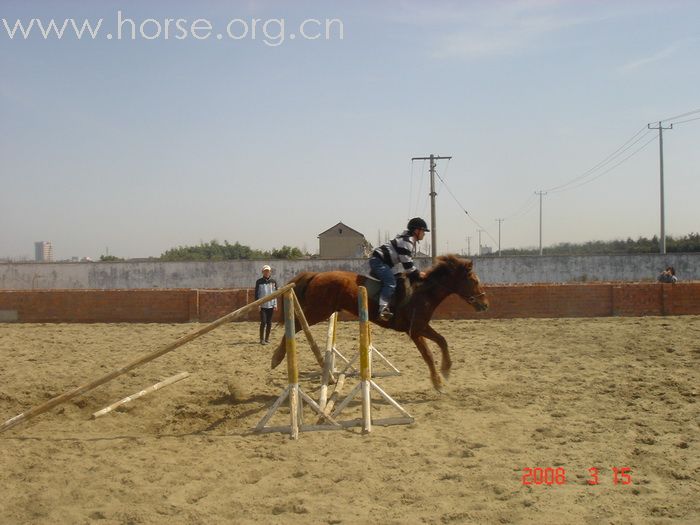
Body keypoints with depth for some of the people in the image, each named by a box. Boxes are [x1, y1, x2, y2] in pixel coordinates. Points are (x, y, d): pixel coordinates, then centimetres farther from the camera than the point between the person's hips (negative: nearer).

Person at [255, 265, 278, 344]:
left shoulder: (273, 282, 7)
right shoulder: (259, 282, 1)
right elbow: (256, 293, 2)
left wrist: (275, 304, 3)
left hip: (271, 305, 3)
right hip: (262, 305, -2)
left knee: (269, 323, 6)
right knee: (263, 322, -9)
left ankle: (267, 338, 16)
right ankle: (262, 339, -3)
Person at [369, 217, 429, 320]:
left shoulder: (410, 241, 18)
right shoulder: (406, 241, -16)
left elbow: (408, 261, 24)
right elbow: (406, 262, -19)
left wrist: (416, 272, 15)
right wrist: (417, 273, -11)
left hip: (378, 261, 12)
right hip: (379, 261, -12)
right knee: (391, 283, -25)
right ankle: (383, 309, -38)